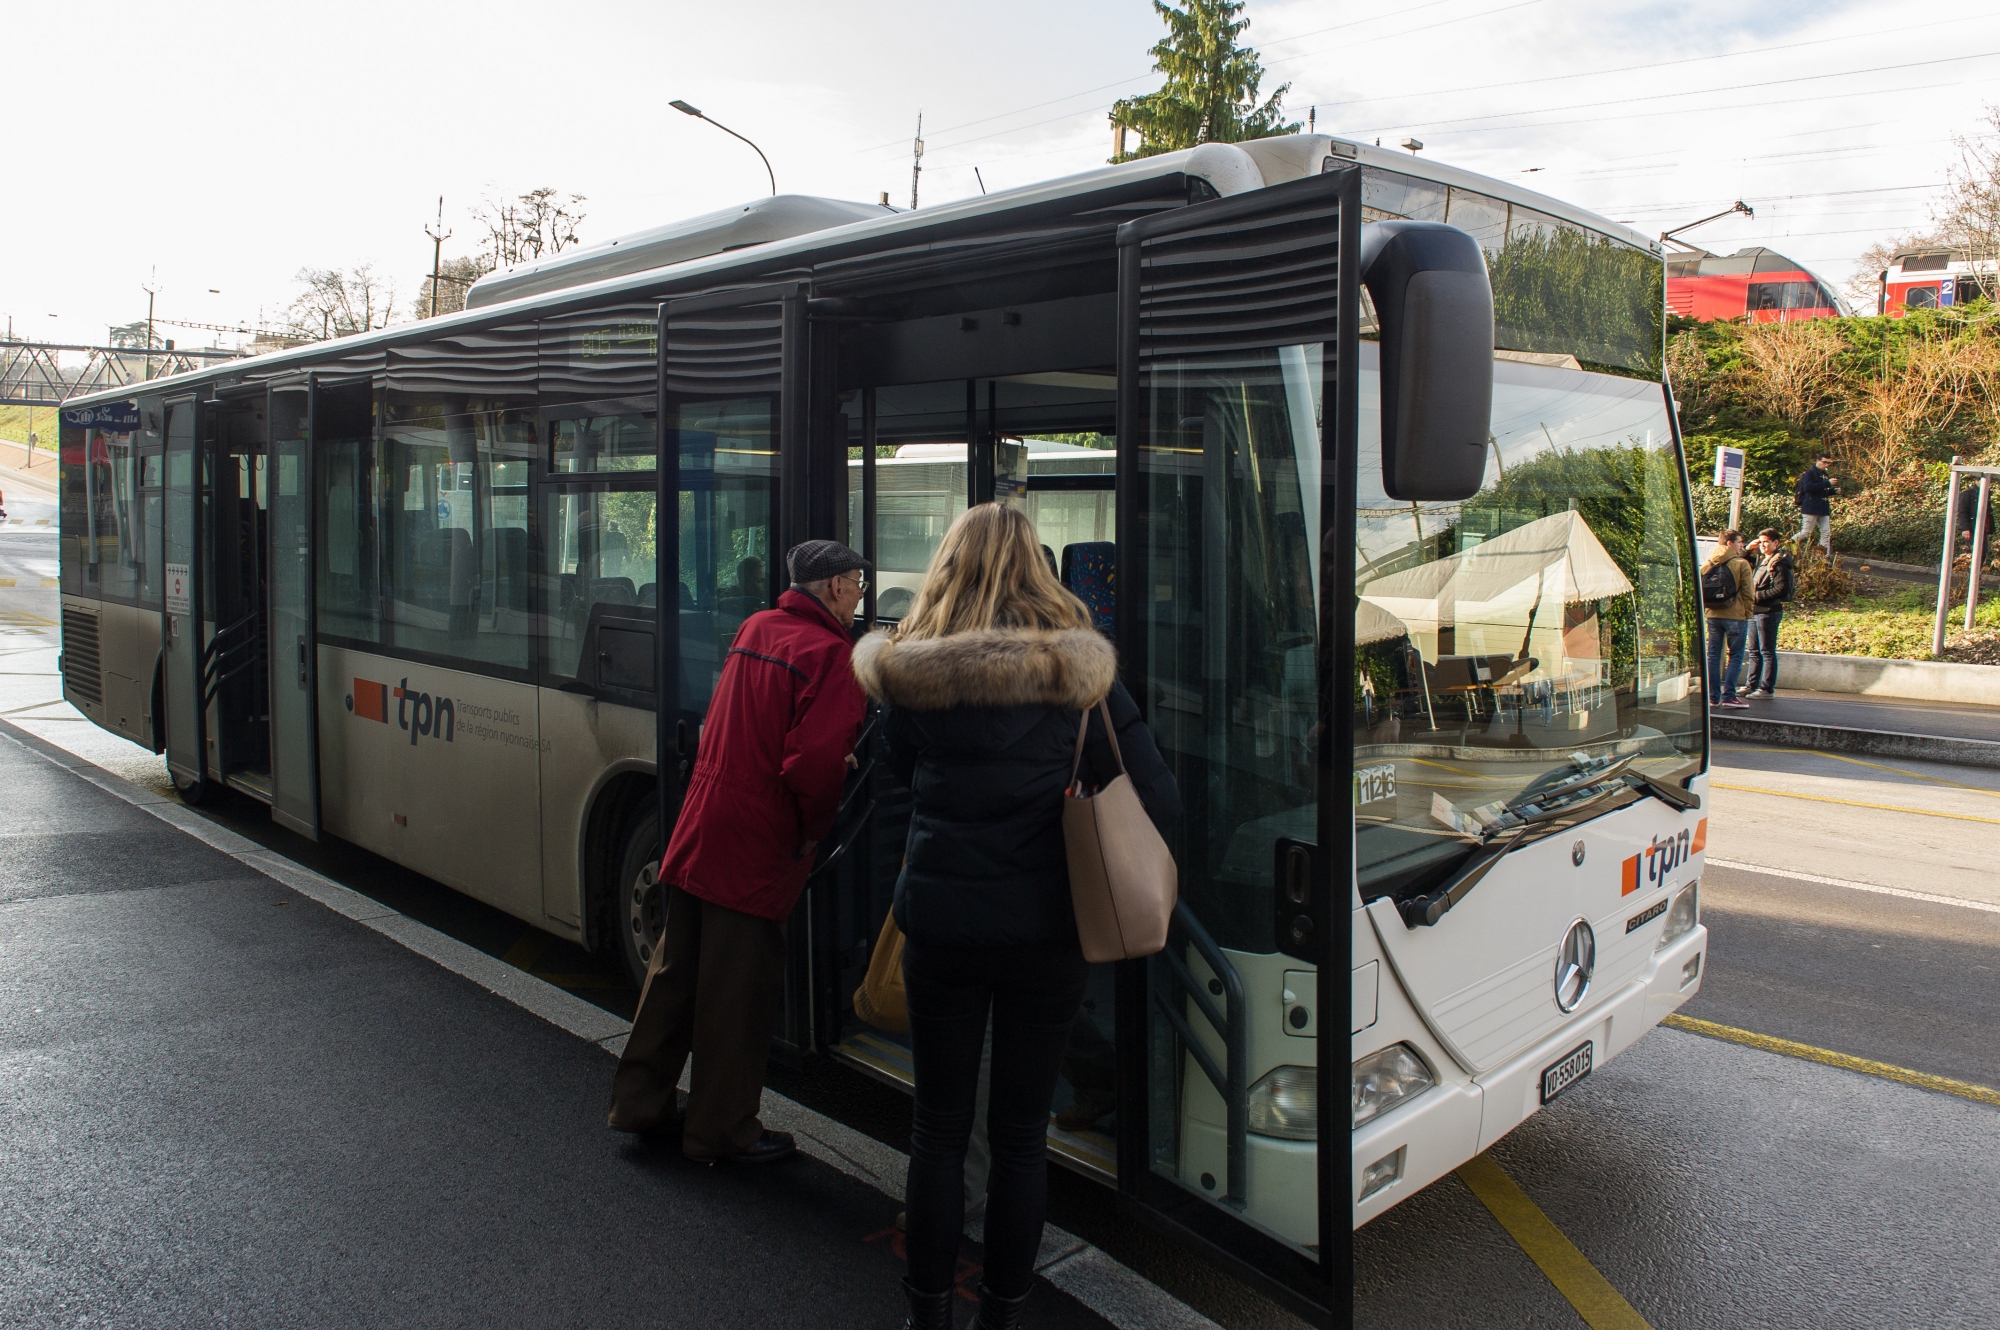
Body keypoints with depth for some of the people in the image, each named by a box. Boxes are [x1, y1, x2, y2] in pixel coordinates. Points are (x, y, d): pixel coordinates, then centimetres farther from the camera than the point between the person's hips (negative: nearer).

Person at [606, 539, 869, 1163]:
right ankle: (721, 1130, 19)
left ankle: (641, 1101, 32)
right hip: (757, 844, -8)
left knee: (676, 968, 18)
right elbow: (815, 764, -23)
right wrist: (814, 830, -5)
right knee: (739, 989, 6)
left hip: (698, 828, 8)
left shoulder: (754, 628, 9)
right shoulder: (833, 654, -15)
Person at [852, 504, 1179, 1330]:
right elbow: (1157, 801, -7)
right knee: (1021, 1132, 14)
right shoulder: (1079, 672, -8)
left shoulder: (909, 672, -6)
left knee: (938, 1128, 15)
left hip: (940, 925, 1)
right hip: (1046, 929, 0)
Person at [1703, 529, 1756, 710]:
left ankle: (1713, 696, 9)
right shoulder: (1741, 564, -8)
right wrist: (1748, 613, 3)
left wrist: (1706, 608, 13)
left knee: (1713, 655, 8)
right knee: (1736, 656, 2)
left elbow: (1700, 589, 5)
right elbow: (1748, 593, -8)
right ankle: (1729, 695, -4)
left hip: (1713, 615, 5)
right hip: (1735, 616, -5)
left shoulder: (1708, 563, 6)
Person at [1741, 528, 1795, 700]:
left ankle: (1767, 688, 0)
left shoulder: (1780, 563, -12)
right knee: (1753, 651, 14)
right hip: (1756, 611, 10)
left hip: (1769, 612, -10)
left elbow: (1781, 589, -20)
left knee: (1767, 652, -4)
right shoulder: (1762, 560, 16)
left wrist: (1757, 596, -18)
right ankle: (1752, 685, 21)